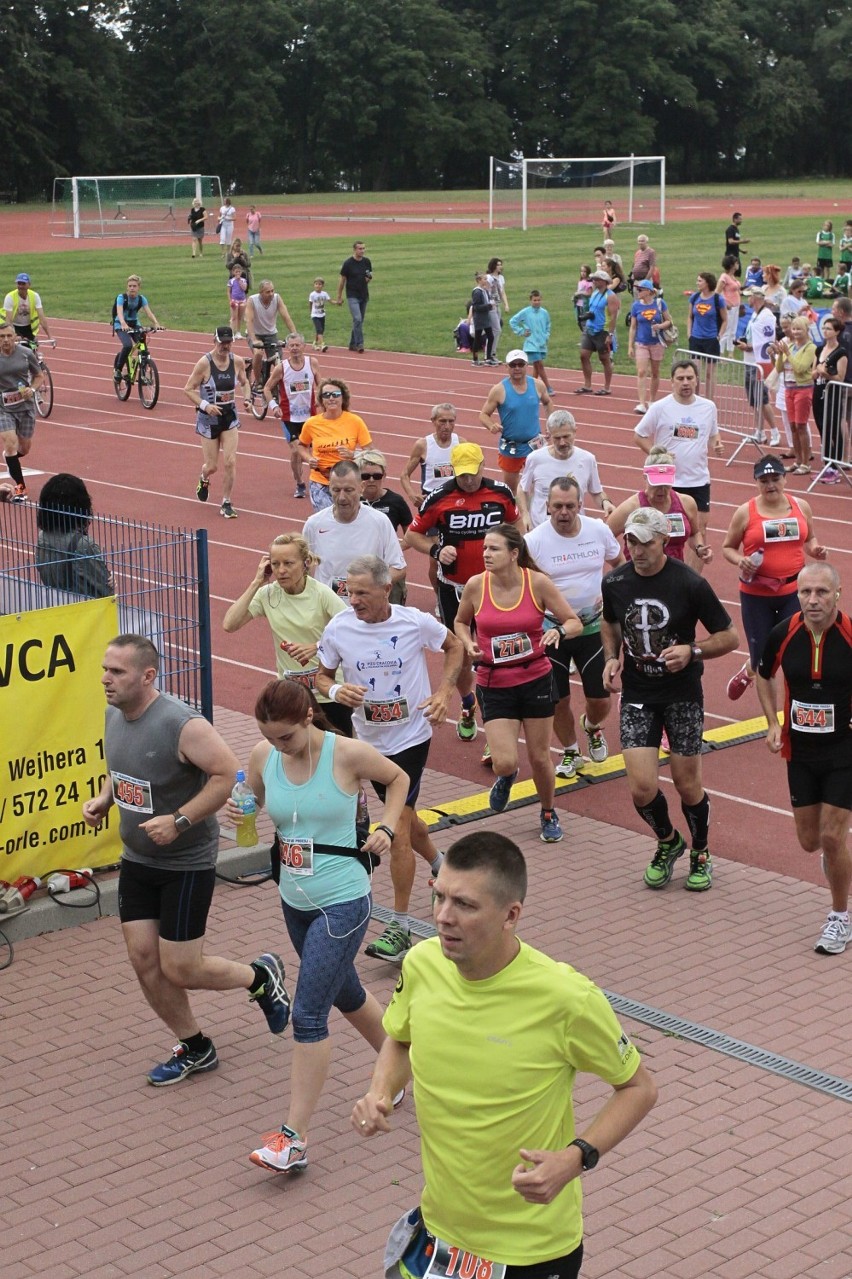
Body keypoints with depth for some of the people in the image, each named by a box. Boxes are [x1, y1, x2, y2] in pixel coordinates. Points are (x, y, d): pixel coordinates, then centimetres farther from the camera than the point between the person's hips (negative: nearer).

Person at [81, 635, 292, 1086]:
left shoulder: (181, 724, -25)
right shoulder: (114, 715, 0)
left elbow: (229, 774, -25)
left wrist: (179, 821, -28)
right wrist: (103, 800, 1)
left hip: (186, 863, -8)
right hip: (137, 859, 8)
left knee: (179, 970, -2)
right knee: (143, 959, 7)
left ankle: (262, 977, 27)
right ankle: (195, 1050, 27)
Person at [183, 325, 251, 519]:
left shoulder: (238, 361, -4)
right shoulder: (204, 363, -17)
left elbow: (244, 382, 15)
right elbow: (188, 389, -12)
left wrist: (247, 398, -4)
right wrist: (205, 405, -25)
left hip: (230, 416, 3)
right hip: (208, 417, -3)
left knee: (230, 462, -7)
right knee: (212, 465, 5)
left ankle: (226, 504, 6)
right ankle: (204, 479, 43)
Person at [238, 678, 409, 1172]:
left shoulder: (348, 754, -15)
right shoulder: (263, 756, -4)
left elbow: (398, 778, 4)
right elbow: (253, 803, 14)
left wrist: (387, 828, -9)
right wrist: (240, 813, -9)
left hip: (343, 903, -6)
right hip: (295, 903, 6)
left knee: (308, 1014, -9)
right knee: (345, 994, 22)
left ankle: (295, 1137, -4)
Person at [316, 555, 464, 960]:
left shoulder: (416, 622, -15)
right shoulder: (337, 629, -10)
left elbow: (454, 647, 4)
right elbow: (322, 675, 4)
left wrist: (443, 692, -10)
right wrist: (336, 690, -20)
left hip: (411, 735, -4)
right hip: (369, 738, 4)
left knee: (398, 825, -11)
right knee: (403, 817, 20)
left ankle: (399, 926, -3)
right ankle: (439, 865, 52)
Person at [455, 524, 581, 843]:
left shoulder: (538, 582, -11)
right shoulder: (475, 585, -8)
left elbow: (575, 623, -4)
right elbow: (460, 622, 11)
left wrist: (558, 631, -26)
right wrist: (469, 645, -9)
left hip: (536, 679, 0)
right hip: (494, 685, 0)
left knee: (539, 757, 9)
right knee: (504, 763, -10)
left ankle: (549, 814, 38)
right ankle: (505, 778, 30)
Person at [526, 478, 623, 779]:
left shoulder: (599, 531, -7)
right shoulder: (534, 540, -15)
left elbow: (620, 564, 12)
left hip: (593, 627, 2)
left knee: (600, 699, 5)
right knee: (559, 700, 5)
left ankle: (592, 727, 41)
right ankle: (570, 752, 31)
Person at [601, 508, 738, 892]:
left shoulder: (690, 584, -14)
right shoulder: (615, 583, -4)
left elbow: (729, 637, -6)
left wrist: (692, 651, -22)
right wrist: (611, 658, 1)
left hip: (683, 695, -2)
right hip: (637, 697, 2)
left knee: (687, 785, 5)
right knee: (641, 788, -6)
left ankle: (700, 854, 33)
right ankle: (668, 842, 26)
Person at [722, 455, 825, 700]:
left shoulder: (801, 507, 3)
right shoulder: (745, 513, -6)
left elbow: (809, 539, 18)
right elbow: (727, 548, 2)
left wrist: (815, 550, -5)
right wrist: (740, 561, -19)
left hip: (794, 590, 2)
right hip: (756, 594, -2)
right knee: (762, 656, 7)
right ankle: (748, 673, 44)